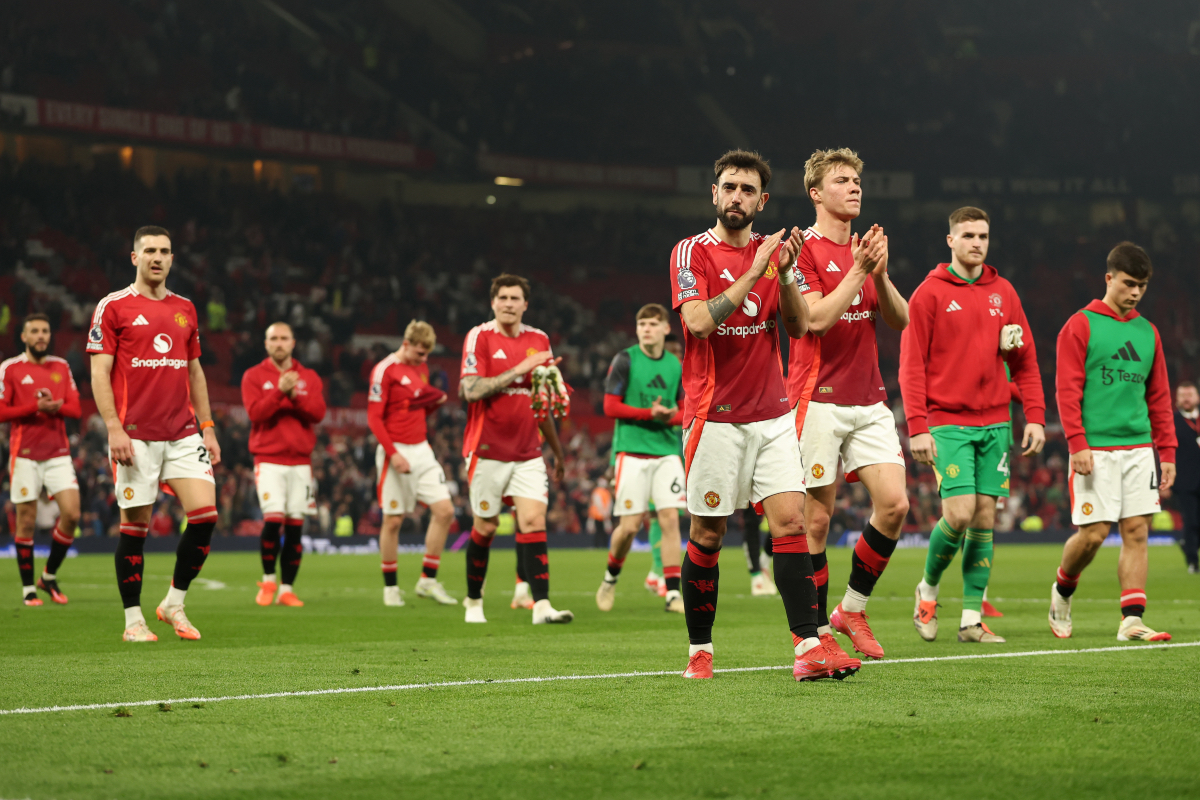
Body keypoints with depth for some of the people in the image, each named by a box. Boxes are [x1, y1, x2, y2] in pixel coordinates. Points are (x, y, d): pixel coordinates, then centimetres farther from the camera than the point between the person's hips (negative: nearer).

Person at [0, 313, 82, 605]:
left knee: (71, 514, -8)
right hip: (25, 454, -3)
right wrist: (36, 407, -16)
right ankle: (28, 587, 9)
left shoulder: (61, 367, 12)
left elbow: (76, 408, 8)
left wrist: (55, 406, -13)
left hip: (58, 452, 3)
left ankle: (50, 576, 12)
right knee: (26, 521, -1)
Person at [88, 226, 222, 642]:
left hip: (183, 435, 4)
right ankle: (133, 620, 9)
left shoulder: (185, 309, 15)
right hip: (136, 435, -4)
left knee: (205, 514, -7)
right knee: (135, 525, -1)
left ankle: (174, 603, 9)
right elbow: (99, 372, -5)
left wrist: (207, 428, 13)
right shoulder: (113, 307, -1)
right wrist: (114, 428, -14)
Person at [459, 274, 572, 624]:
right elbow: (472, 390, -18)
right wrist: (520, 369, -19)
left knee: (534, 521, -11)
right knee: (485, 528, 5)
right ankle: (473, 601, 24)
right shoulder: (479, 337, -5)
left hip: (528, 453, 3)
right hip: (488, 451, -3)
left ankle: (541, 605, -17)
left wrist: (557, 449, 23)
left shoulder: (539, 340, 10)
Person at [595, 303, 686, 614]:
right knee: (630, 525, -4)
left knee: (670, 519, -6)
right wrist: (650, 413, -15)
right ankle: (611, 577, 23)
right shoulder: (625, 360, -3)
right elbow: (611, 407, -5)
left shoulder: (675, 365, 10)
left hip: (667, 451, 3)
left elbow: (686, 410, 16)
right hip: (632, 452, -3)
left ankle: (673, 593, -5)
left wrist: (671, 416, -8)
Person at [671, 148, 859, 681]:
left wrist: (786, 274, -13)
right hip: (714, 416, -4)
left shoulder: (772, 252, 11)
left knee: (791, 521, -8)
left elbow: (799, 325, 3)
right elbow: (698, 322, -18)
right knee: (707, 536, 2)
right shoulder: (692, 253, -3)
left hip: (771, 413, 4)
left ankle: (808, 647, -13)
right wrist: (754, 273, -20)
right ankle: (699, 650, 15)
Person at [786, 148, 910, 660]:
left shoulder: (866, 249, 16)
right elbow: (816, 318, -16)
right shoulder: (803, 249, -6)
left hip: (869, 401, 6)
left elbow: (900, 320, 10)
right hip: (819, 401, -6)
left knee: (894, 503, -6)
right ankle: (818, 632, 6)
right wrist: (858, 271, -16)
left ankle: (852, 610, 10)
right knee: (816, 519, -3)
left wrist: (880, 274, -5)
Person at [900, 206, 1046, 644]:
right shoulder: (929, 293, -2)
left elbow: (1026, 359, 14)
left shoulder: (1003, 292, 12)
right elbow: (911, 365, -5)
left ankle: (972, 619, 6)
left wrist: (1035, 416, 5)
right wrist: (917, 426, -12)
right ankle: (928, 588, 12)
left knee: (985, 518, 2)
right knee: (959, 514, -14)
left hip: (995, 423, 4)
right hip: (948, 423, -4)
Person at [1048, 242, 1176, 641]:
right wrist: (1077, 444, -15)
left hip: (1139, 448, 5)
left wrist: (1167, 451, 11)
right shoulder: (1080, 326, -1)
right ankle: (1062, 589, 21)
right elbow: (1067, 389, -6)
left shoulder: (1147, 332, 15)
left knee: (1136, 532, -2)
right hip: (1096, 450, -5)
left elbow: (1159, 396, 17)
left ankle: (1132, 620, -3)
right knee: (1093, 534, -6)